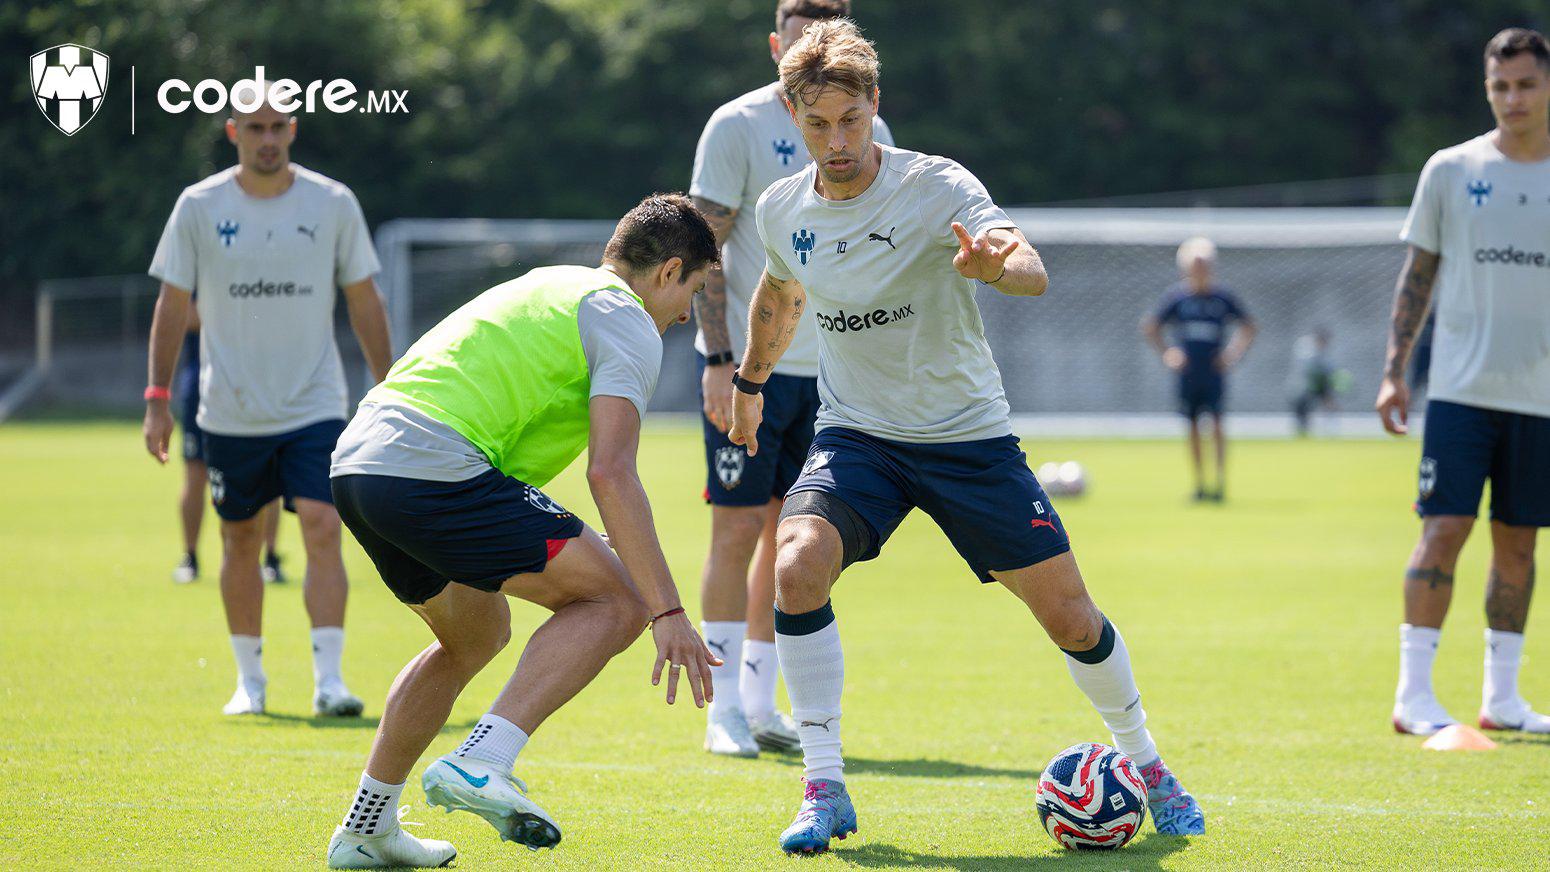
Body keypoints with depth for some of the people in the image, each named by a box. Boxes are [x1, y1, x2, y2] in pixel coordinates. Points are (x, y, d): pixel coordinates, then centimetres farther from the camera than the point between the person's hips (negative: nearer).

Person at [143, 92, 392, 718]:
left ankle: (328, 679, -15)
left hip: (314, 407, -1)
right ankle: (249, 678, 22)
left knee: (322, 528, -14)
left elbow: (364, 302, 7)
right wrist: (157, 400, -2)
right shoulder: (199, 207, -2)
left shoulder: (333, 204, -1)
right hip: (229, 413, 1)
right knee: (240, 541, 8)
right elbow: (172, 304, 3)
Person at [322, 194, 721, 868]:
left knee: (476, 635, 28)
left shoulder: (546, 286, 30)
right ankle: (480, 764, -17)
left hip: (355, 460, 9)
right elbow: (610, 475, -12)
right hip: (436, 468, -9)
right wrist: (668, 613, -13)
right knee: (617, 603, -4)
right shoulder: (626, 322, 1)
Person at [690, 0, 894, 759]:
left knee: (789, 535, 7)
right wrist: (719, 359, -15)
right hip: (746, 362, -5)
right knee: (739, 526, -5)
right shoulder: (738, 126, -6)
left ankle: (760, 702, 15)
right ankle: (725, 709, 0)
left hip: (827, 366, 5)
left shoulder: (866, 133, 9)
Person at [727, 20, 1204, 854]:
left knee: (1071, 618, -1)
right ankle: (824, 788, -17)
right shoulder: (781, 209, -4)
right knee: (795, 568, -27)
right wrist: (749, 381, 30)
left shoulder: (936, 188, -18)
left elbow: (1033, 273, -35)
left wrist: (994, 263, -58)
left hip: (968, 435, -2)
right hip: (854, 436, 2)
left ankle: (1144, 763, 27)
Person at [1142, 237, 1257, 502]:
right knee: (1193, 427, 5)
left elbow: (1249, 328, 12)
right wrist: (1166, 354, 0)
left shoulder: (1222, 297, 1)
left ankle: (1220, 482, -10)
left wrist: (1233, 354, 2)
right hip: (1187, 372, 1)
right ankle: (1199, 483, 13)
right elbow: (1150, 327, 8)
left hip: (1213, 371, -1)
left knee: (1216, 424, -11)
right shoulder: (1177, 296, 1)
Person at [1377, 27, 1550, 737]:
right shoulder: (1451, 171, 2)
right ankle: (1413, 694, -7)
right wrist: (1393, 370, 0)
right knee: (1445, 528, -9)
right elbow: (1417, 276, 7)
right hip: (1461, 387, -2)